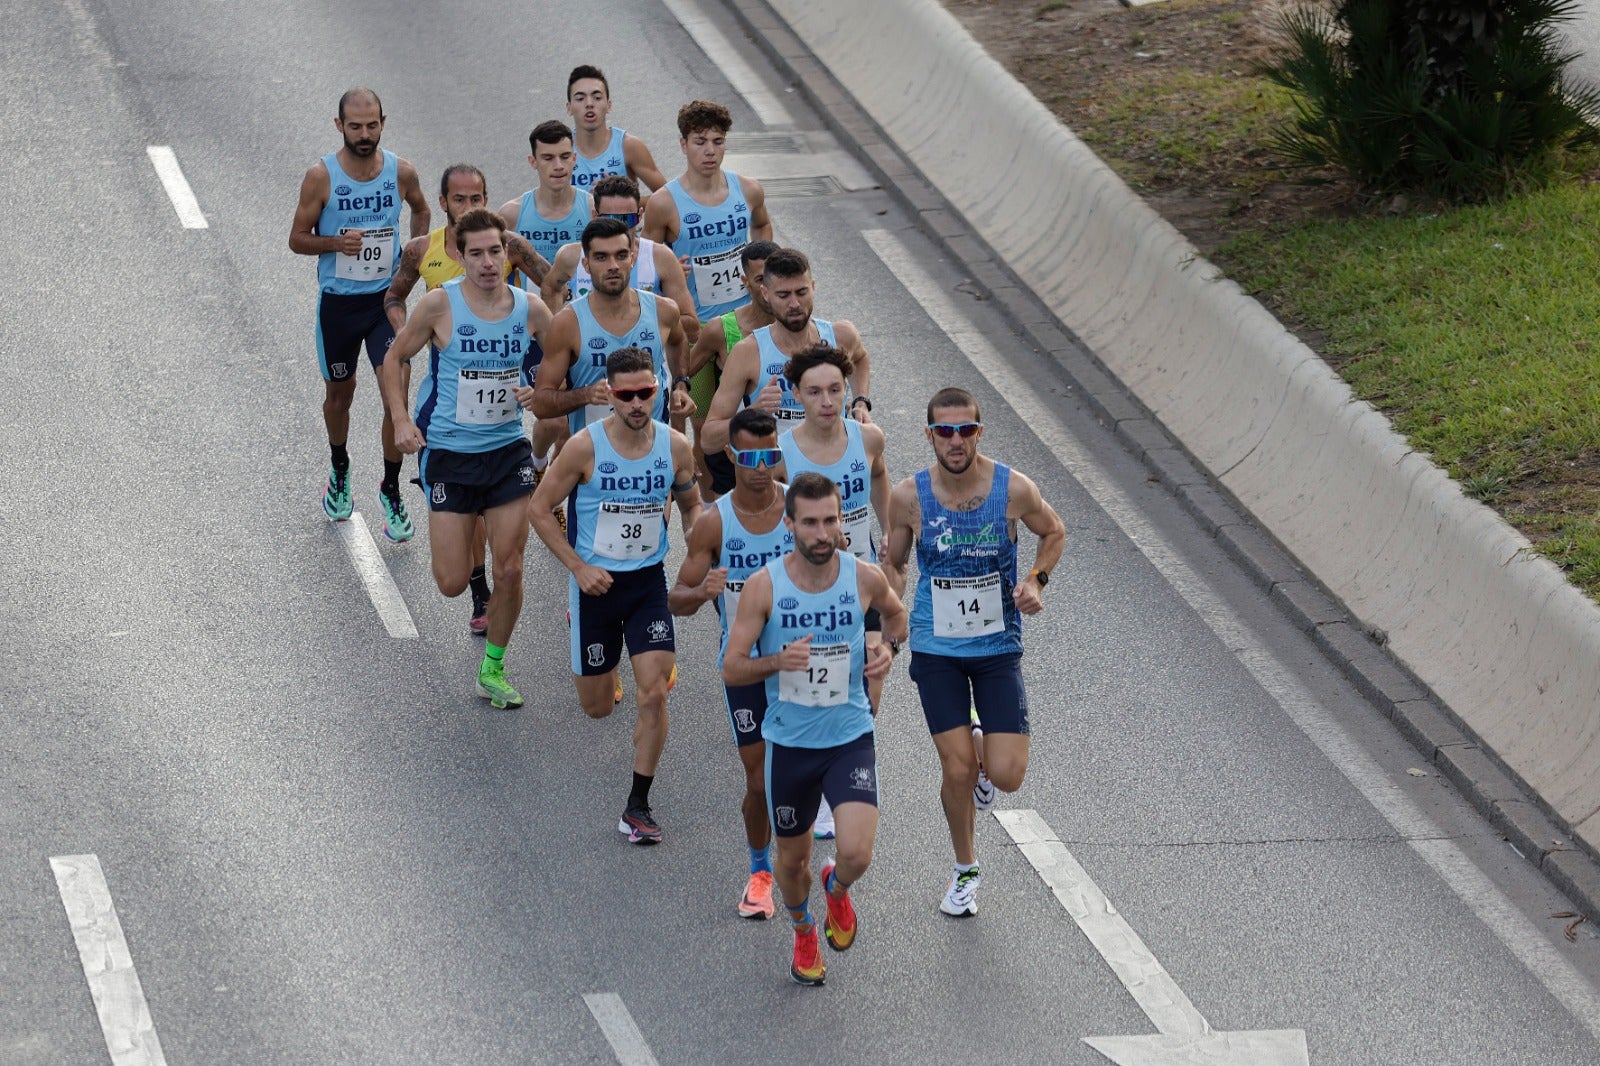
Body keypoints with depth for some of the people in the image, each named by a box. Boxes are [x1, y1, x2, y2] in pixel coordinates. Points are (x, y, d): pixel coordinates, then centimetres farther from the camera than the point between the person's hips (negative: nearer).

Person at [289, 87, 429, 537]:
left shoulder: (401, 172, -5)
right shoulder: (321, 176, -12)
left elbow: (420, 210, 17)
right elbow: (297, 239, -4)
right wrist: (336, 242, -23)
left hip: (387, 299, 1)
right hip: (338, 301, 0)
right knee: (339, 394, 16)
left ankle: (391, 491, 4)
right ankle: (339, 473, 42)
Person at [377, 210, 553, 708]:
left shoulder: (531, 310, -3)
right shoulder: (440, 304, -11)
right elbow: (395, 360, 1)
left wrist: (542, 391, -10)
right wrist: (401, 420, -11)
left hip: (508, 450, 2)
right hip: (448, 451, -2)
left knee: (509, 571, -2)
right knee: (452, 583, -2)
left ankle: (492, 670, 18)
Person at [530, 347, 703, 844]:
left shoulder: (675, 446, -7)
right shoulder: (585, 447, -16)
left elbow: (691, 505, 12)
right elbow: (540, 509, -7)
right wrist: (579, 568, -13)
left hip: (649, 581, 1)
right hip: (595, 581, -1)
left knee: (653, 694, -13)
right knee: (597, 707, 11)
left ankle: (638, 807, 0)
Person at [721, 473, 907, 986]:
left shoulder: (865, 578, -9)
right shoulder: (763, 586, -14)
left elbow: (896, 613, 16)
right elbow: (731, 670, -10)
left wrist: (889, 648, -5)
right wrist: (777, 661, -29)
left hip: (851, 738, 0)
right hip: (789, 743, 0)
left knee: (856, 854, -17)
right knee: (792, 856, 16)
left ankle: (836, 888, 21)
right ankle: (803, 934, 48)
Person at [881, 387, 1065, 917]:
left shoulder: (1014, 489, -13)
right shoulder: (909, 497, -10)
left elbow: (1054, 532, 8)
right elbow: (893, 562, 7)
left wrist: (1036, 579, -9)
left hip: (998, 648, 0)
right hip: (936, 650, 0)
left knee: (1006, 776, -7)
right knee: (957, 771, -3)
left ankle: (996, 743, 32)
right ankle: (965, 869, 22)